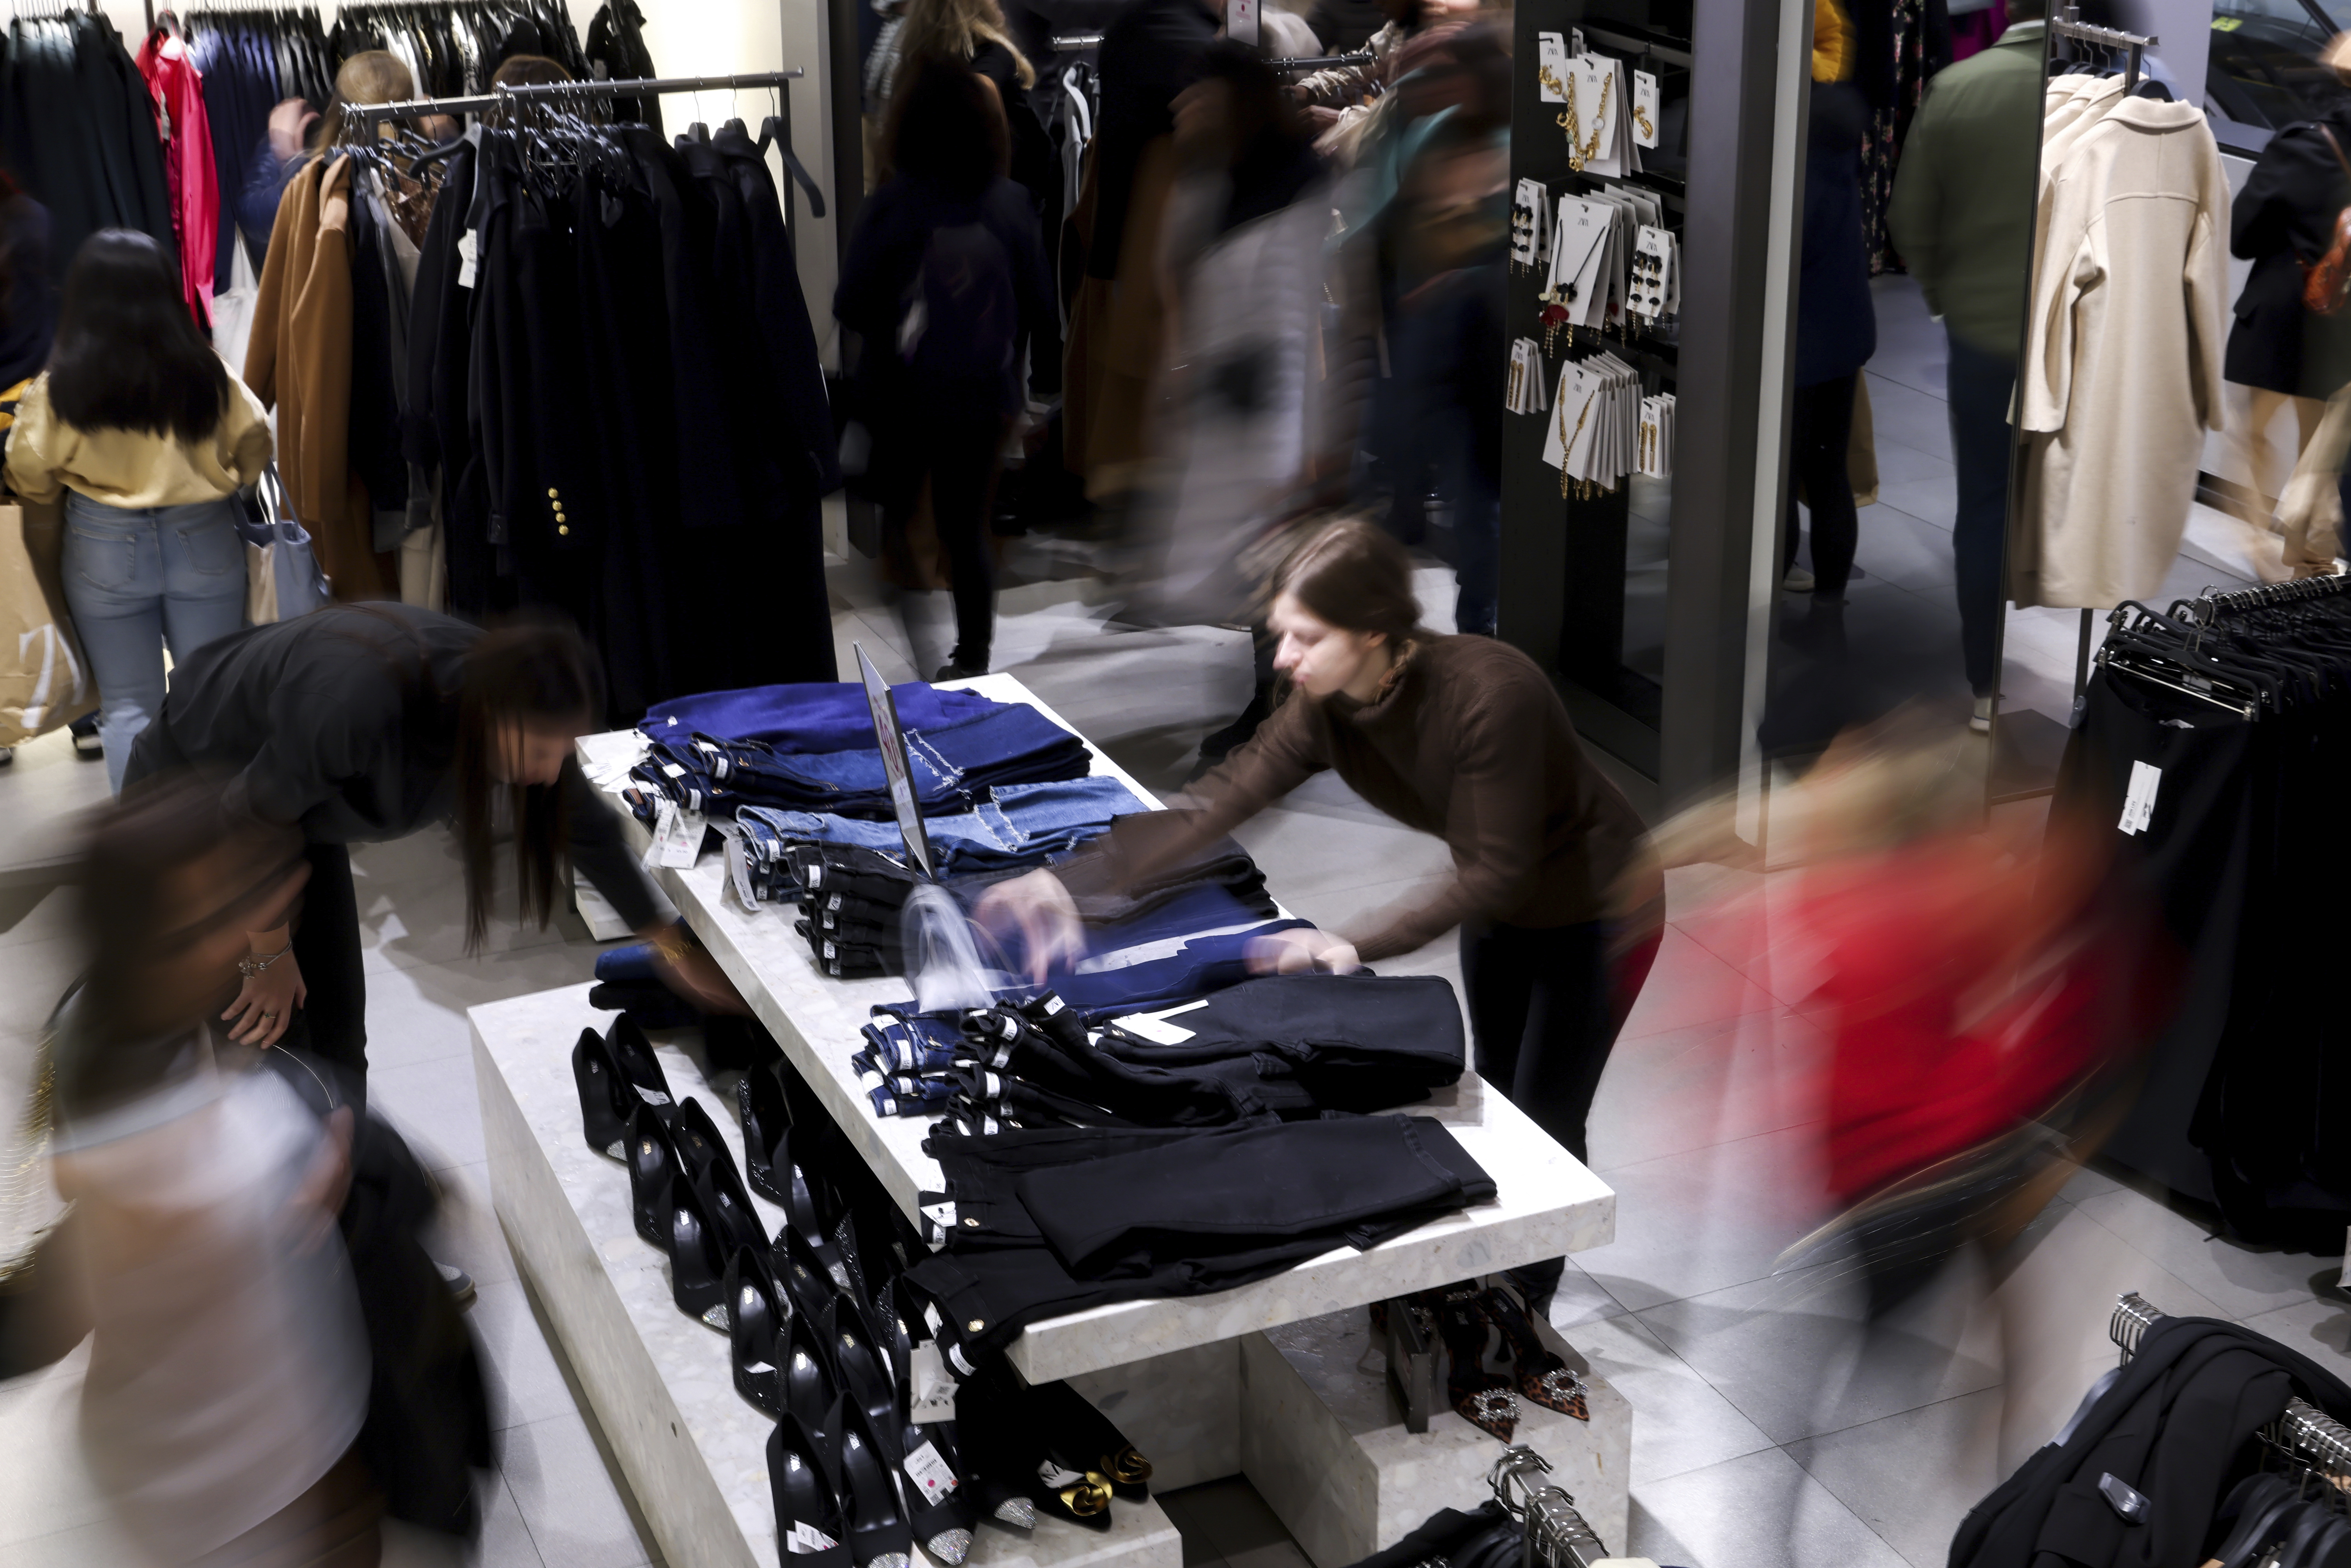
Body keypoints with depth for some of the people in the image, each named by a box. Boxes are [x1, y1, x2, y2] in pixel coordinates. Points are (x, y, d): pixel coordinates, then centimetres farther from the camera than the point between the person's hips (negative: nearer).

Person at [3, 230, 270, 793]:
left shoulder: (58, 388, -12)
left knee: (128, 706, 9)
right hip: (203, 541, 1)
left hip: (105, 550, -1)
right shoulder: (205, 374, -11)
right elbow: (253, 445, 1)